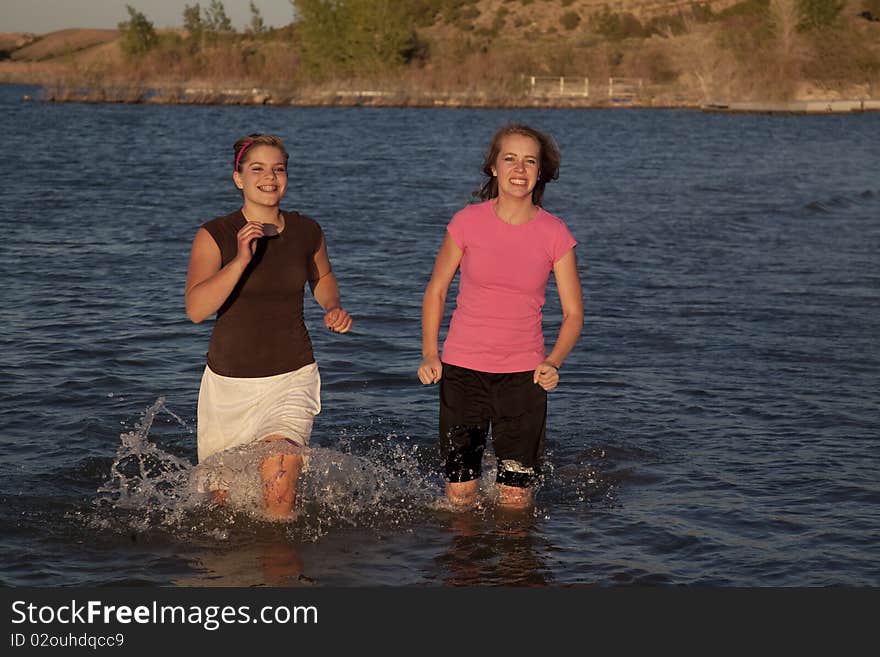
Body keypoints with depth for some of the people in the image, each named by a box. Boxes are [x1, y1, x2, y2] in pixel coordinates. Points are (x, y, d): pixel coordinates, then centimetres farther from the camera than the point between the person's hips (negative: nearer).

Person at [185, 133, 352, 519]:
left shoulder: (306, 232, 0)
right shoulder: (214, 236, -9)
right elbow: (196, 309, -22)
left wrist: (333, 308, 2)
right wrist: (242, 259, -31)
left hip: (292, 378, 0)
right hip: (229, 382, 0)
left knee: (278, 490, -21)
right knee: (224, 497, 16)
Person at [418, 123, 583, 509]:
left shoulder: (554, 234, -3)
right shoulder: (467, 222, -4)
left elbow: (573, 313, 3)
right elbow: (436, 290, 8)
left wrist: (553, 362, -14)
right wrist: (430, 355, -2)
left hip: (523, 375, 0)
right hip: (462, 371, 0)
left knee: (515, 499, 0)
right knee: (459, 496, 1)